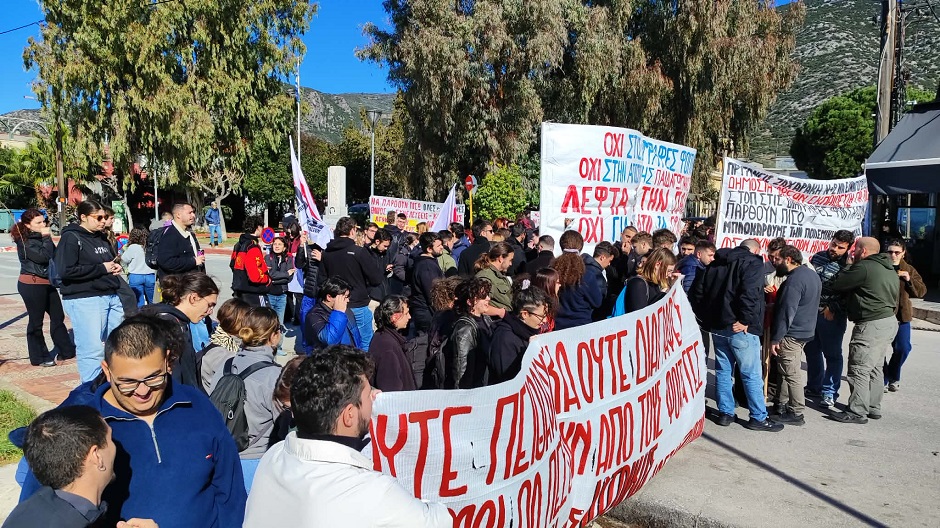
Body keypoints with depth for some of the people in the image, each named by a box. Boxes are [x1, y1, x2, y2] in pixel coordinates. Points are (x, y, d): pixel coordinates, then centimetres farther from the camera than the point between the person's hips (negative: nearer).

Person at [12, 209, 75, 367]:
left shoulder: (41, 236, 12)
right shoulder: (25, 241, -12)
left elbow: (54, 255, 15)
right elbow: (43, 256, -23)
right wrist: (46, 238, -17)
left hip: (47, 284, 8)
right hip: (32, 285, -8)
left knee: (58, 317, 12)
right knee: (36, 321, 2)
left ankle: (66, 351, 20)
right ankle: (39, 357, 12)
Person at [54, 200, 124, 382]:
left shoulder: (101, 238, 17)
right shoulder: (70, 238, -7)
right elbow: (66, 270, -18)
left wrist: (117, 267, 8)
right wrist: (102, 268, -15)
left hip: (111, 297, 8)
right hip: (84, 300, -8)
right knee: (92, 350, -9)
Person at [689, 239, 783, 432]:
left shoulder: (716, 264, 14)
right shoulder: (753, 263, -6)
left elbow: (697, 292, 12)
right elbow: (750, 293, -24)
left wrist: (707, 318, 13)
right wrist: (746, 320, -18)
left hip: (717, 327, 7)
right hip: (740, 329, -6)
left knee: (723, 371, 14)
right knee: (752, 375, 3)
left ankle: (725, 413, 20)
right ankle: (758, 418, 11)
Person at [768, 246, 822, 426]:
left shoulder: (794, 280, -22)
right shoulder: (812, 274, 10)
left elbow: (786, 312, -24)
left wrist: (775, 338, -19)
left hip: (792, 334, -10)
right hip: (806, 330, 10)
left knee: (791, 374, -1)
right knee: (787, 371, 17)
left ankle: (795, 413, 6)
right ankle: (780, 405, 25)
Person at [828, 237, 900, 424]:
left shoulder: (863, 267, -16)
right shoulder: (890, 270, 16)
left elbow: (837, 285, -12)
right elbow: (895, 297, 22)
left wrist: (849, 266, 1)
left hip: (872, 324, -10)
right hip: (889, 321, 10)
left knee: (859, 369, -5)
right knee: (875, 368, 17)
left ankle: (857, 412, -2)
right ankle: (874, 408, 25)